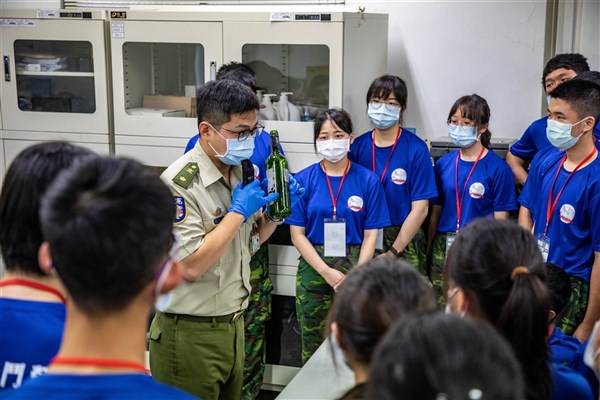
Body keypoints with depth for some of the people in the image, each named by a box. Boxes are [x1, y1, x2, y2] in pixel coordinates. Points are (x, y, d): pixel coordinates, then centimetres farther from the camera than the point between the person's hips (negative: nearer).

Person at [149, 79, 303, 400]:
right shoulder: (179, 184, -19)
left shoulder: (240, 173, 7)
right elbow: (191, 267, -26)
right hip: (190, 335, -7)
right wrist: (239, 211, -20)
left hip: (233, 324, 8)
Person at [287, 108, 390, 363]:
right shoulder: (303, 179, 0)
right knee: (313, 344, 6)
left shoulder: (368, 180, 1)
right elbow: (297, 234, -1)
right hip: (313, 267, 0)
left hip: (354, 266, 0)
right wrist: (327, 272, -10)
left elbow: (371, 234, 1)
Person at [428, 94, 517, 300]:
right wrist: (427, 250, 10)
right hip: (443, 247, 4)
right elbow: (436, 212, 11)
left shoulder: (498, 168, -7)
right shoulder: (443, 164, 6)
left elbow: (500, 221, -5)